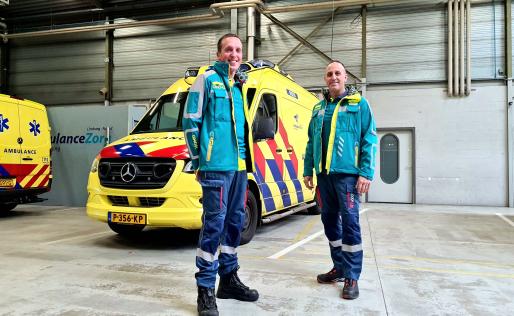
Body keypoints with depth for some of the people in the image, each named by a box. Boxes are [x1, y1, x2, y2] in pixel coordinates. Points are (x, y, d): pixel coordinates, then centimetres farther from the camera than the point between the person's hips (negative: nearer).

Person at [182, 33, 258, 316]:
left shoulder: (241, 85, 18)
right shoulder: (207, 79, -2)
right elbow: (190, 121, -4)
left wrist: (247, 159, 16)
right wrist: (197, 160, -6)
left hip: (240, 166, 7)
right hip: (216, 165, -7)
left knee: (235, 221, 12)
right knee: (215, 222, -8)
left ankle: (229, 279, 25)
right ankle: (205, 289, 2)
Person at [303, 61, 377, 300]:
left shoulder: (358, 104, 2)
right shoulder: (319, 108, 17)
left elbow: (369, 140, -4)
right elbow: (311, 143, 18)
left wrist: (366, 173, -13)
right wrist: (307, 171, 12)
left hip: (347, 173, -5)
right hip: (324, 174, 6)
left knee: (349, 222, -5)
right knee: (329, 220, 11)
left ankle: (351, 277, 3)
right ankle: (339, 267, 25)